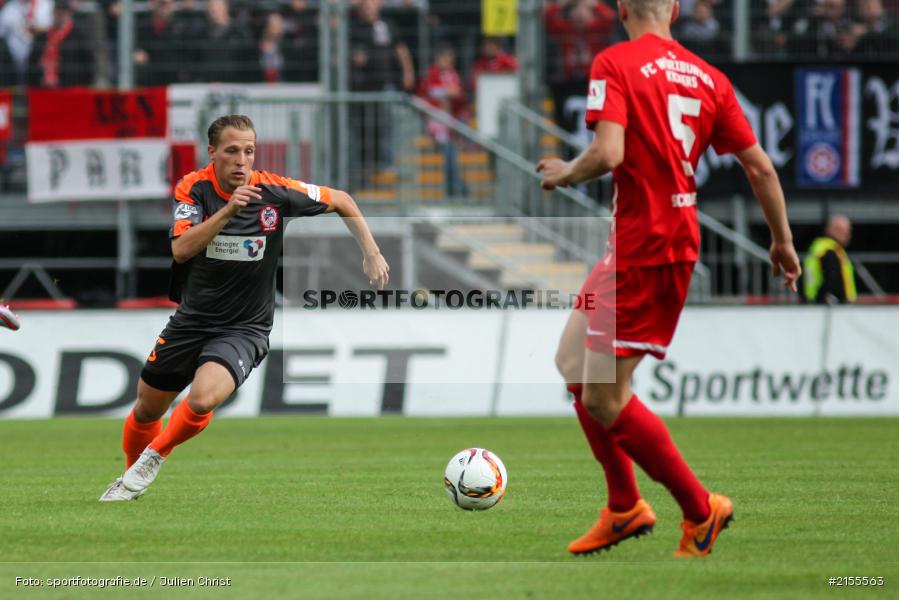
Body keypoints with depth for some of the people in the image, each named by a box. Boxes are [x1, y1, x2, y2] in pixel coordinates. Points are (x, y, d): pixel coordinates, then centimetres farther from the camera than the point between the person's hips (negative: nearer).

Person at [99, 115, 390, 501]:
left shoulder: (274, 191, -13)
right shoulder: (194, 188, -10)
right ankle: (130, 478, 44)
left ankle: (155, 456, -2)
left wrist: (371, 254, -4)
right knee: (146, 409, 14)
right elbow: (181, 250, -24)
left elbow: (341, 201, 2)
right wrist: (228, 211, -33)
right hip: (192, 320, 3)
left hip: (244, 328, -2)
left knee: (203, 399, -30)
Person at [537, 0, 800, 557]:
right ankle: (624, 507, 23)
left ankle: (700, 509, 2)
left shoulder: (614, 63, -11)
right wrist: (783, 241, 19)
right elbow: (760, 165, 8)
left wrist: (566, 173, -3)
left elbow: (608, 152, -24)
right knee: (573, 364, 19)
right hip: (681, 244, 8)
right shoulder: (708, 77, 8)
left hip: (640, 249, -8)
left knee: (604, 397, -3)